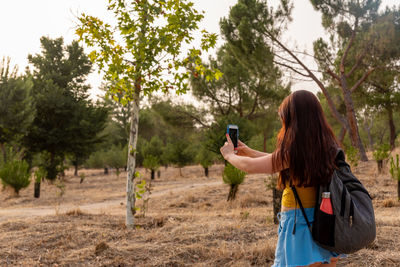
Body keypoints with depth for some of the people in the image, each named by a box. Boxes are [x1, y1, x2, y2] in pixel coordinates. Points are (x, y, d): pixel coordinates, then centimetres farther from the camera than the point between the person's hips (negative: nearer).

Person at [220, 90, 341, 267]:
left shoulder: (295, 150, -18)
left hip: (300, 225, -7)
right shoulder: (328, 146, 5)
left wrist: (229, 154, 12)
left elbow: (249, 166, -9)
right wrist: (249, 151, 25)